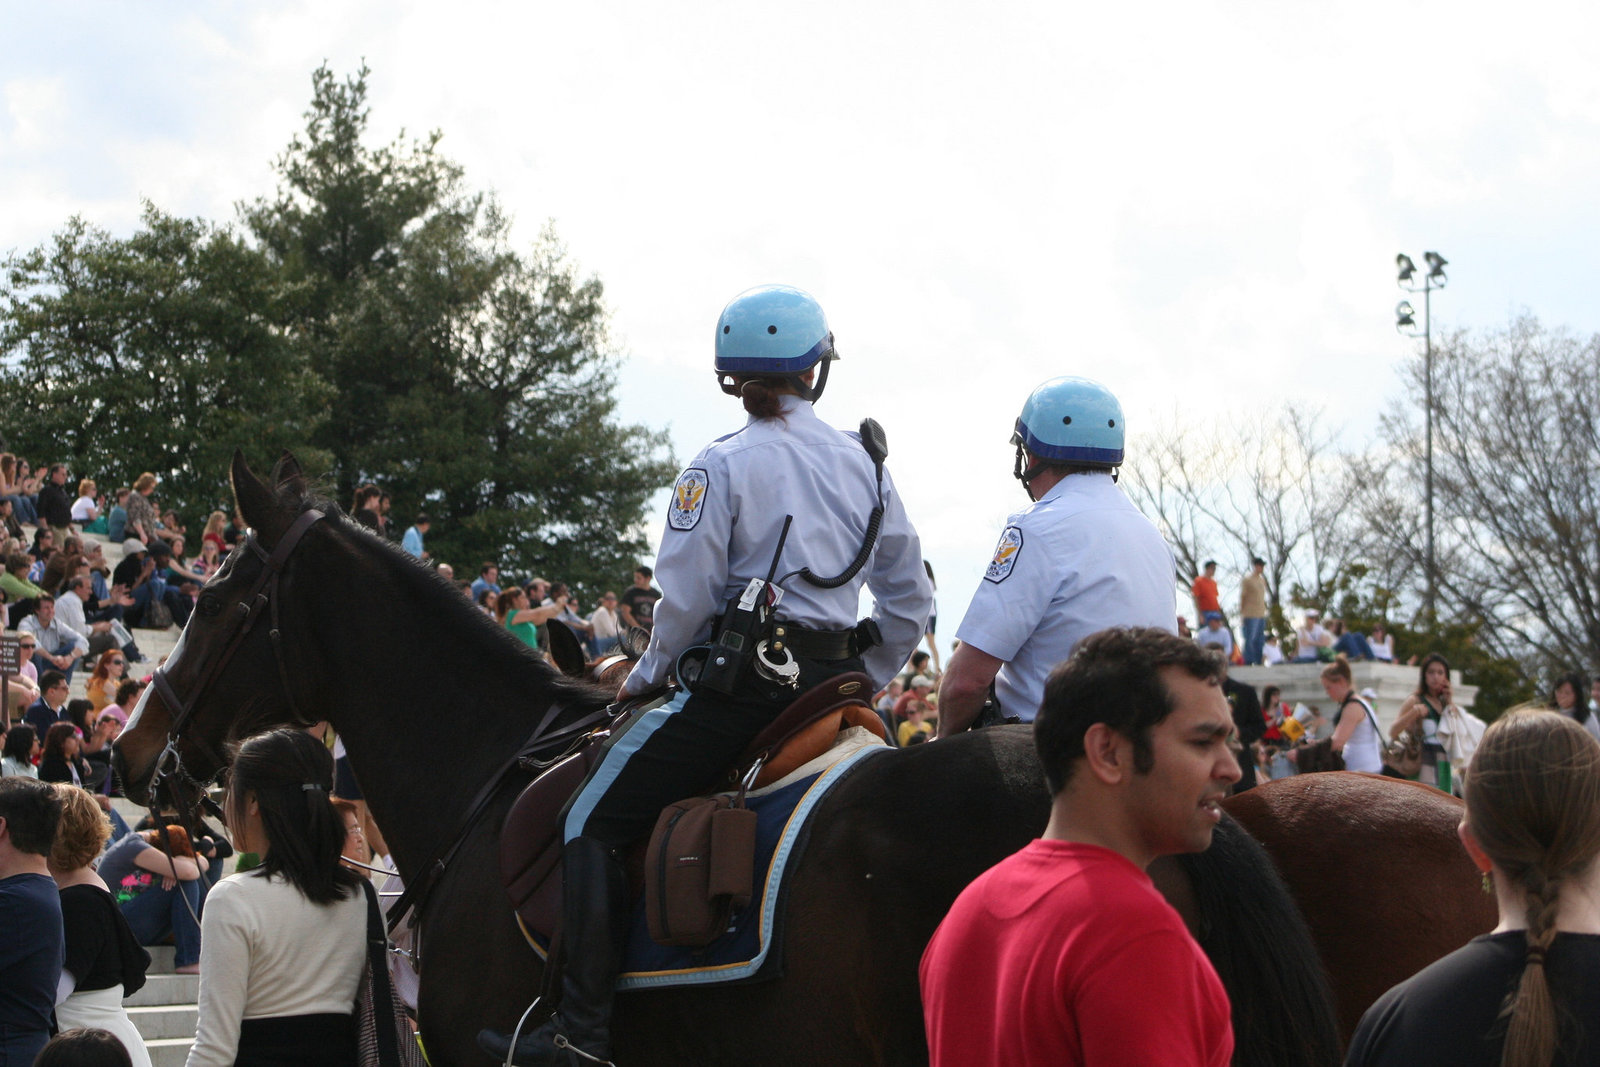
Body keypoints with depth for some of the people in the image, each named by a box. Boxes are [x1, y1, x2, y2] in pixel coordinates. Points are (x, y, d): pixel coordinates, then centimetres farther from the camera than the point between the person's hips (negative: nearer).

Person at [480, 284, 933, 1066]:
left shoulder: (723, 466, -6)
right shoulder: (865, 465, 12)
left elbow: (686, 599, -9)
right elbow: (910, 600, 14)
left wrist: (647, 676, 8)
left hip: (741, 682, -6)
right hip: (834, 687, 6)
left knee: (593, 822, -3)